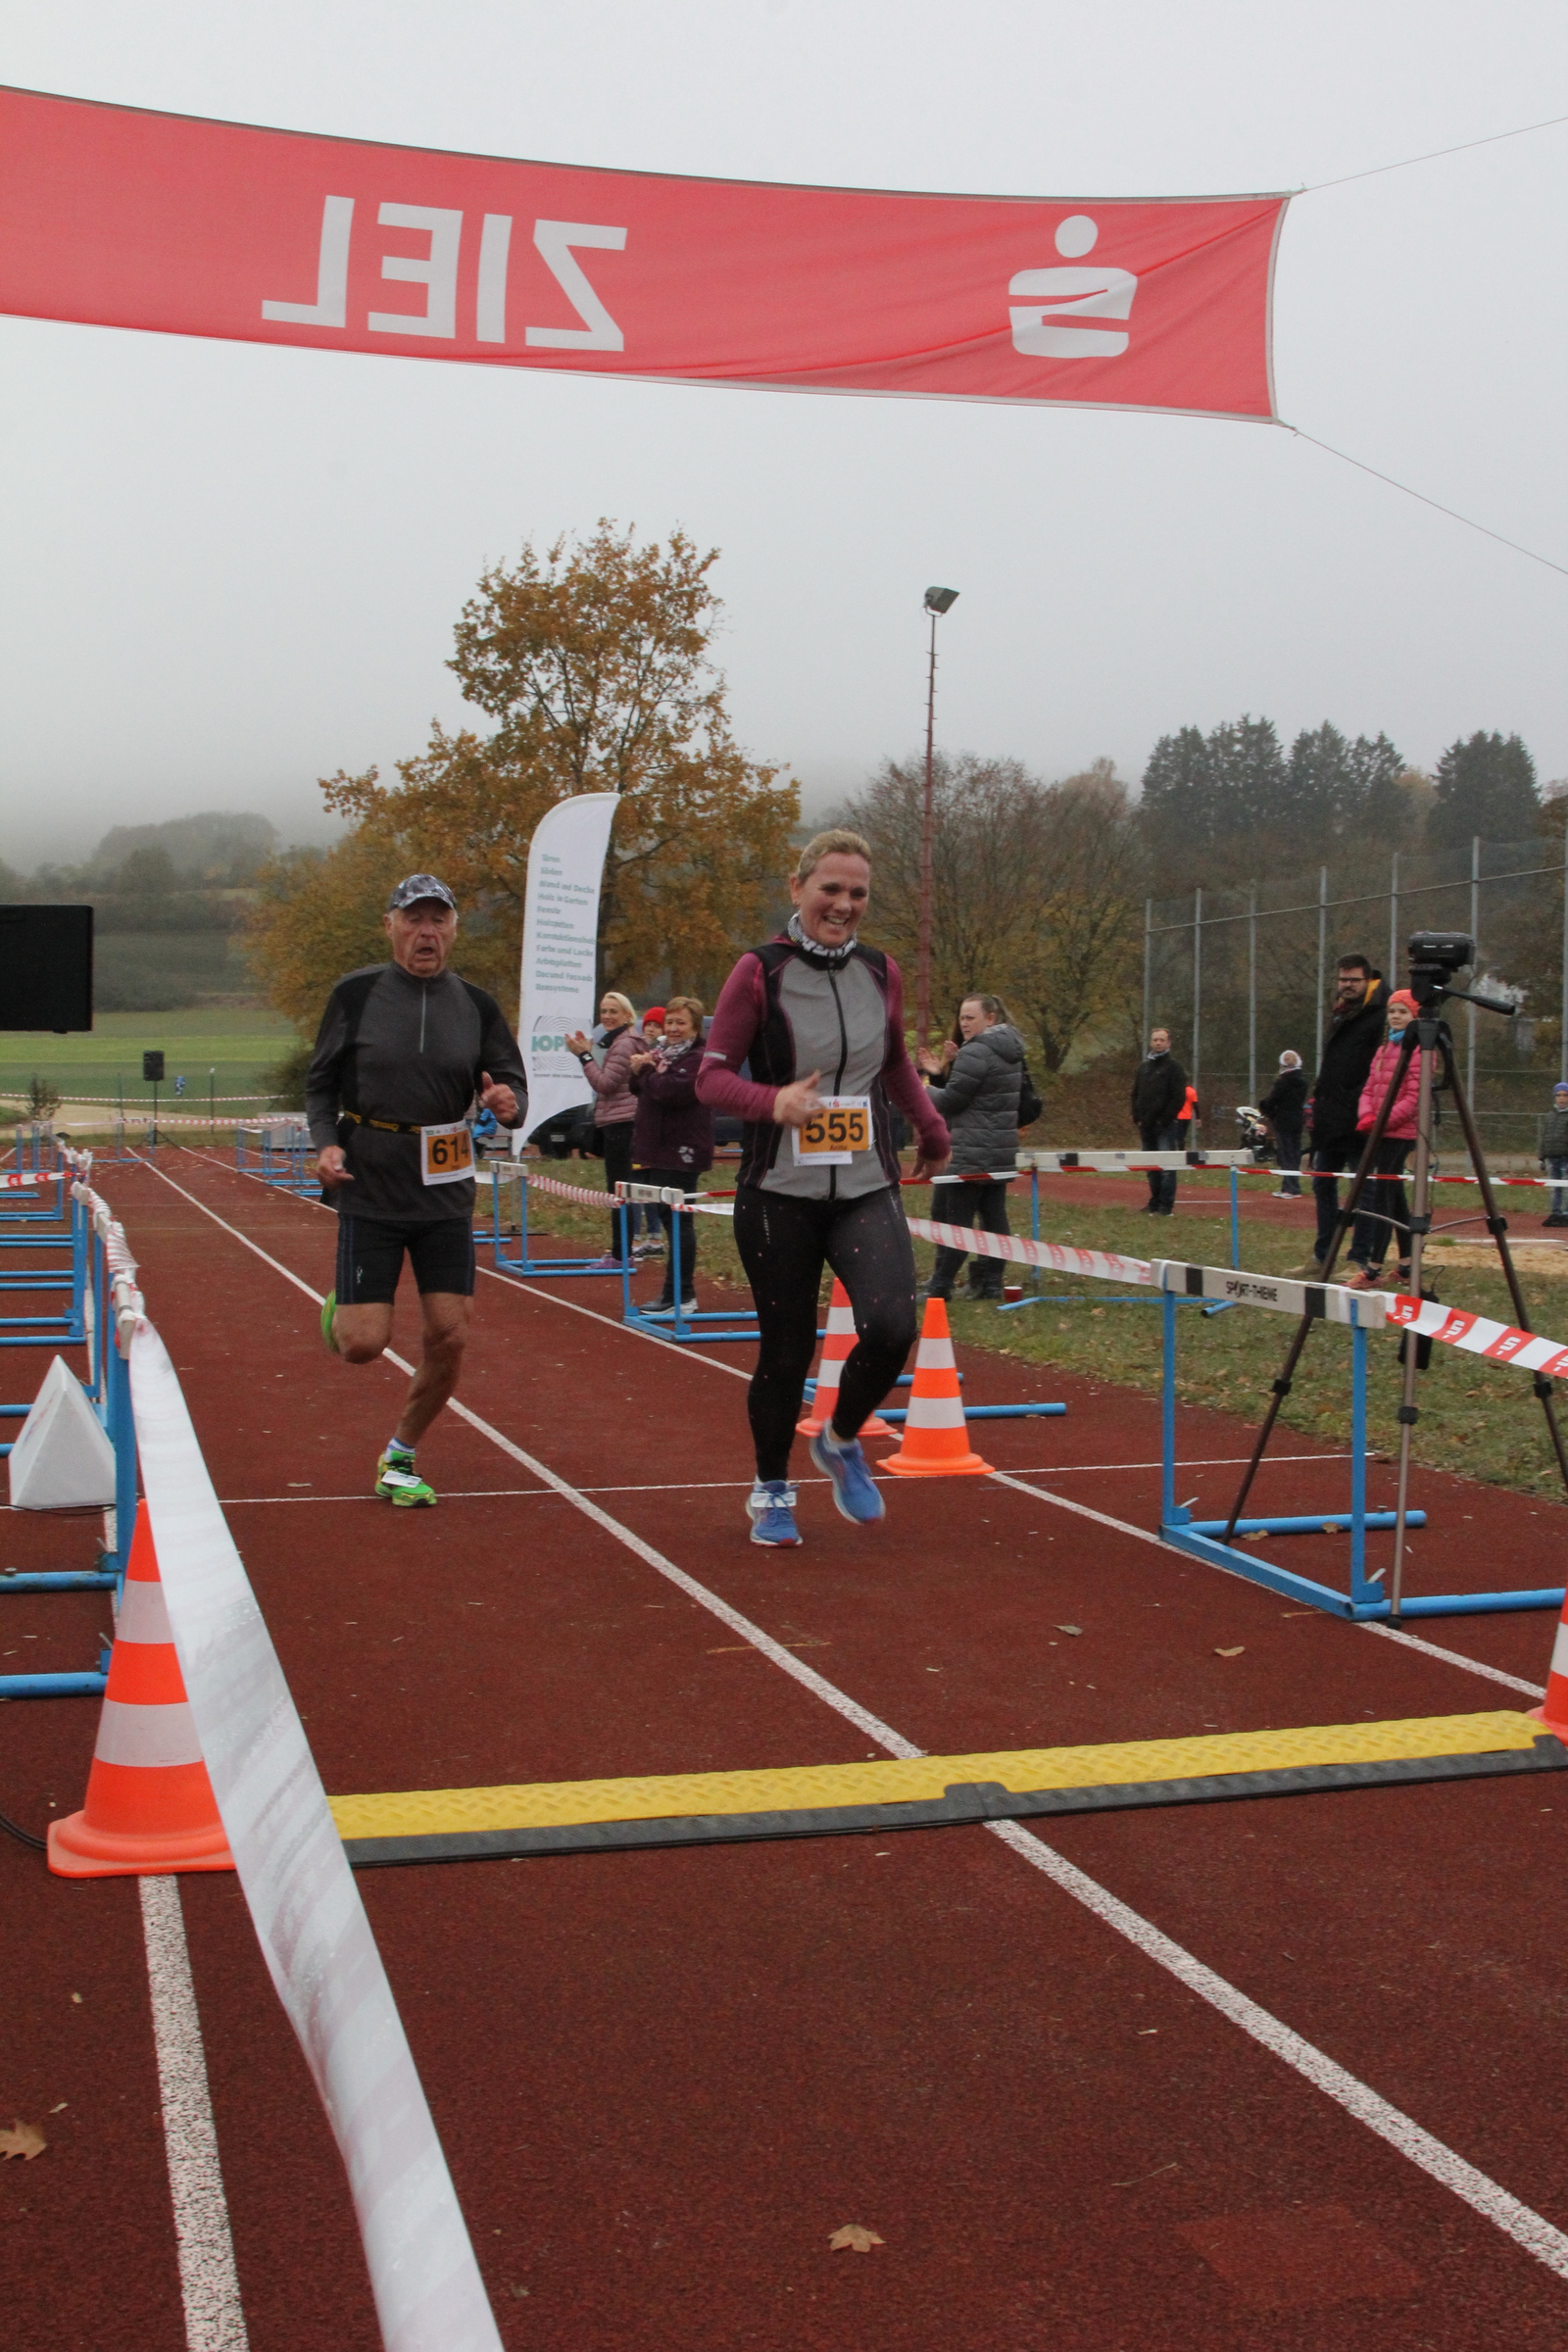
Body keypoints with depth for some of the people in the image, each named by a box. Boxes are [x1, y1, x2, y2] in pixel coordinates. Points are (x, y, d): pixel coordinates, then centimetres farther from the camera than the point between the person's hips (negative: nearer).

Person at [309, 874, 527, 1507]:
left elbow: (511, 1082, 7)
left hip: (445, 1194, 3)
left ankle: (399, 1459, 20)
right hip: (369, 1190, -2)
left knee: (449, 1338, -2)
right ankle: (339, 1310, 32)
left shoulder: (474, 1004, 4)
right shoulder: (356, 994, -2)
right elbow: (320, 1082, 5)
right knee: (363, 1344, -7)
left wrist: (509, 1102, -17)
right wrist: (326, 1142, -13)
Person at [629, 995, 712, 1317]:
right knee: (669, 1219, 14)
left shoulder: (697, 1059, -13)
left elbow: (673, 1091, -26)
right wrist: (639, 1071, -2)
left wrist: (647, 1072, -10)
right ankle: (682, 1293, 22)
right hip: (654, 1150, 10)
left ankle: (680, 1298, -5)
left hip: (679, 1153, -10)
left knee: (678, 1221, -7)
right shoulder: (661, 1052, 18)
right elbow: (639, 1090, 20)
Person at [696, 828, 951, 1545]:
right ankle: (771, 1491, 27)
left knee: (892, 1324, -17)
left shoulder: (881, 974, 8)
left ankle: (841, 1441, 13)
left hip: (866, 1190, 3)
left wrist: (932, 1130, 33)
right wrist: (773, 1101, -23)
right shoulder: (760, 972, -4)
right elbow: (711, 1076, -6)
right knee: (786, 1348, 2)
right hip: (779, 1193, -3)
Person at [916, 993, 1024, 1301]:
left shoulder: (975, 1053, -15)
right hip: (1001, 1150, 9)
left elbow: (951, 1099, -15)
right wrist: (942, 1070, 12)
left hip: (971, 1152, -9)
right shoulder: (1009, 1052, 15)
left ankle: (940, 1285, -2)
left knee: (956, 1217, -5)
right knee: (994, 1215, 7)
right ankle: (990, 1281, 8)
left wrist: (923, 1091, 3)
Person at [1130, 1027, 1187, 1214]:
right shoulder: (1143, 1067, 17)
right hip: (1147, 1126, 7)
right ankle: (1155, 1203, 18)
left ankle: (1165, 1206, -8)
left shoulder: (1173, 1067, -3)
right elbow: (1136, 1095, 22)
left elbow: (1179, 1097, -9)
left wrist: (1165, 1119, -14)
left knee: (1166, 1167, -8)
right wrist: (1137, 1119, 9)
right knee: (1151, 1168, 11)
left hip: (1165, 1126, -7)